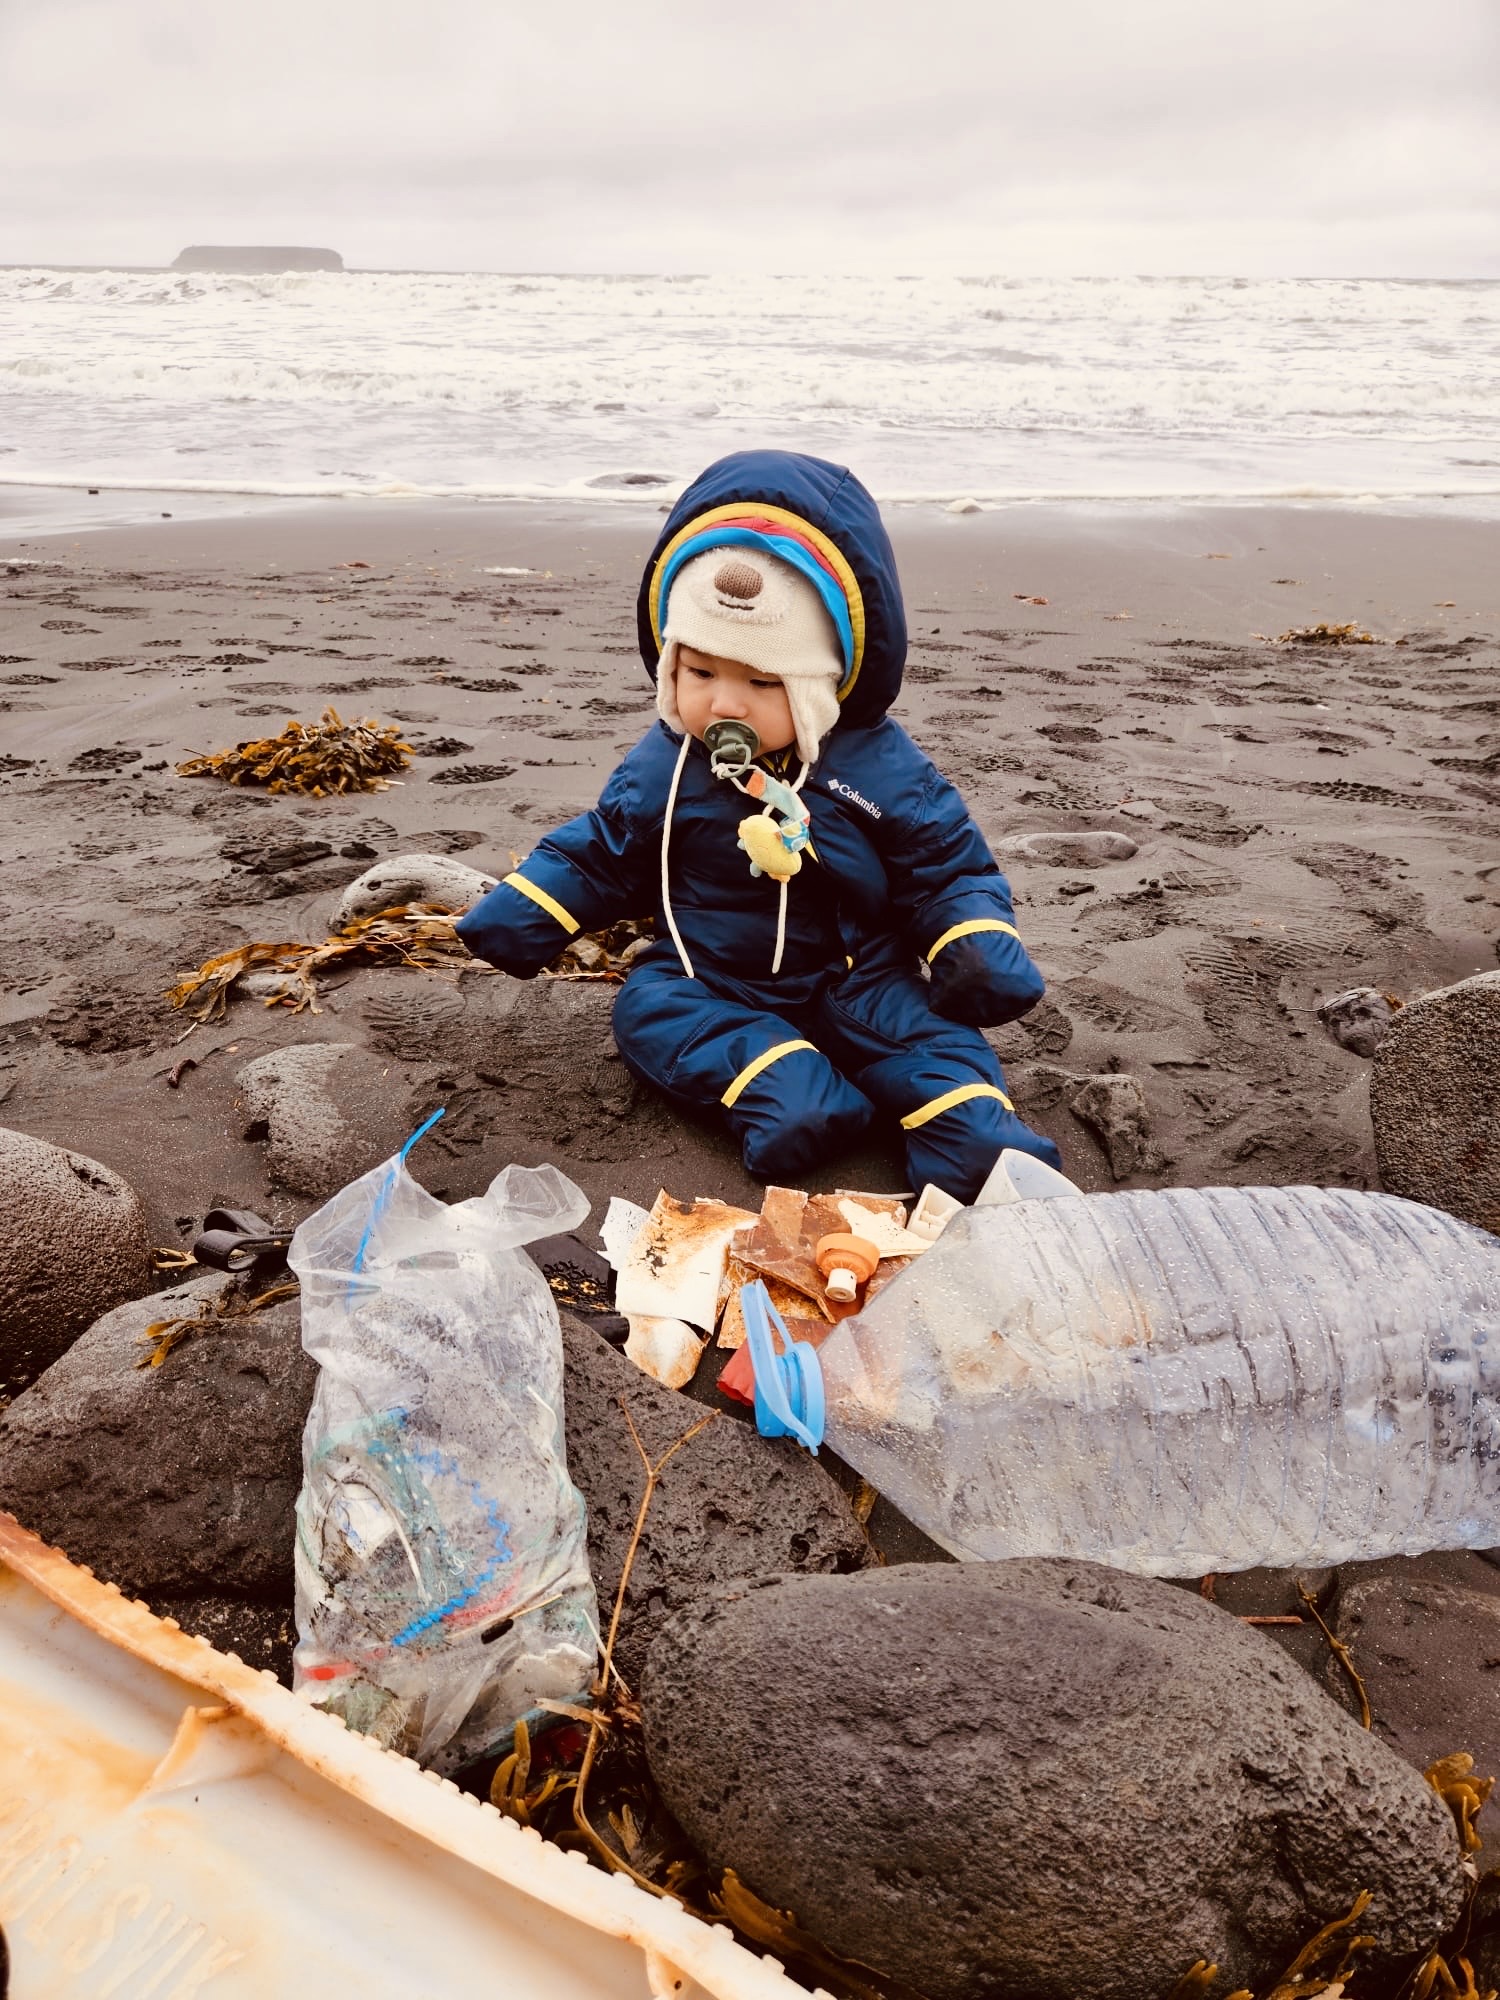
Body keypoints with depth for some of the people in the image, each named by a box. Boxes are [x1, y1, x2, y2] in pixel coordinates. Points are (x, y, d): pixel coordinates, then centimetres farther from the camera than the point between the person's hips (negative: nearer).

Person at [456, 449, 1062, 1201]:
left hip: (853, 979, -1)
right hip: (707, 985, 2)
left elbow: (948, 870, -3)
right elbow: (597, 853, 8)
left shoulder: (881, 770, -10)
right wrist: (512, 916, -3)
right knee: (645, 1004, -24)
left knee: (924, 1018, -26)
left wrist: (979, 946, -21)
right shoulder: (661, 768, -4)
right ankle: (780, 1086, -39)